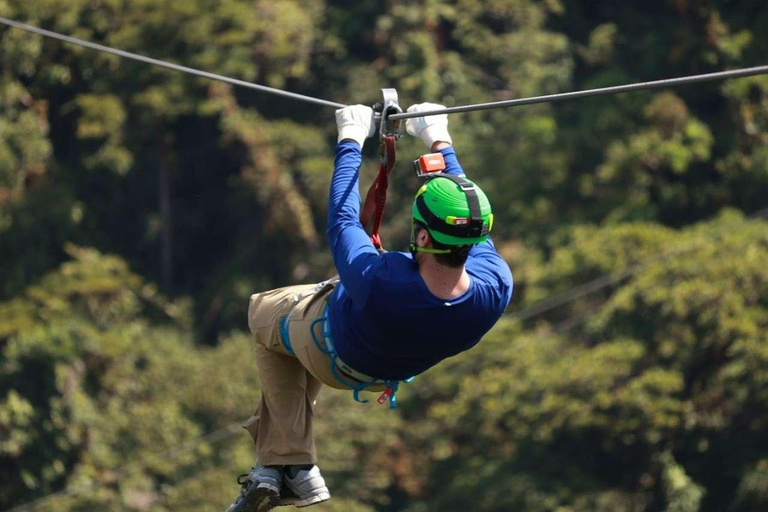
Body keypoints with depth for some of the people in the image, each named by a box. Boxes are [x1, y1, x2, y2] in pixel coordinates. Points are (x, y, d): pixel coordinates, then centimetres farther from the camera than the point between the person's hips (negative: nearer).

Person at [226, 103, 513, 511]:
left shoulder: (378, 283, -49)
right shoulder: (497, 288, -38)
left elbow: (342, 220, -31)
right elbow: (471, 226, -17)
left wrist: (351, 141, -16)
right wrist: (440, 143, -6)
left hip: (335, 355, -5)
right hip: (398, 368, 5)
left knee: (264, 313, 29)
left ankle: (293, 464, 26)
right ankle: (276, 461, 40)